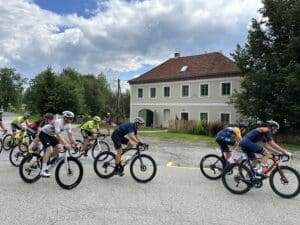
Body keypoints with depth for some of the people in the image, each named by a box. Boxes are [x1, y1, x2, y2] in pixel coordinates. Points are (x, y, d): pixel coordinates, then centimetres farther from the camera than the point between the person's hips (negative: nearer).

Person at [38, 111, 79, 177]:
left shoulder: (68, 125, -7)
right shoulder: (58, 122, -30)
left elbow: (71, 135, -7)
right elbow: (58, 134, -39)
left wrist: (76, 145, -17)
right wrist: (65, 144, -48)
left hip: (51, 135, 8)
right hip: (44, 134, -8)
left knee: (59, 147, -13)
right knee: (50, 150, -24)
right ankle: (43, 171, -24)